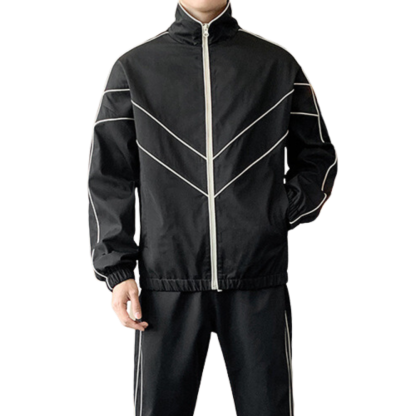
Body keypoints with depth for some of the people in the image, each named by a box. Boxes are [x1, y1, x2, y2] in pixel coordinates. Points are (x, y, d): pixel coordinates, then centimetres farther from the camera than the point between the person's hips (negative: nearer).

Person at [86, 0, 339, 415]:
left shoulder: (279, 63, 10)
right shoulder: (132, 67, 9)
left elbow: (319, 157, 16)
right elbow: (108, 175, 7)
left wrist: (282, 217, -1)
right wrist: (116, 269, -1)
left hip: (258, 280, 1)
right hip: (167, 281, 0)